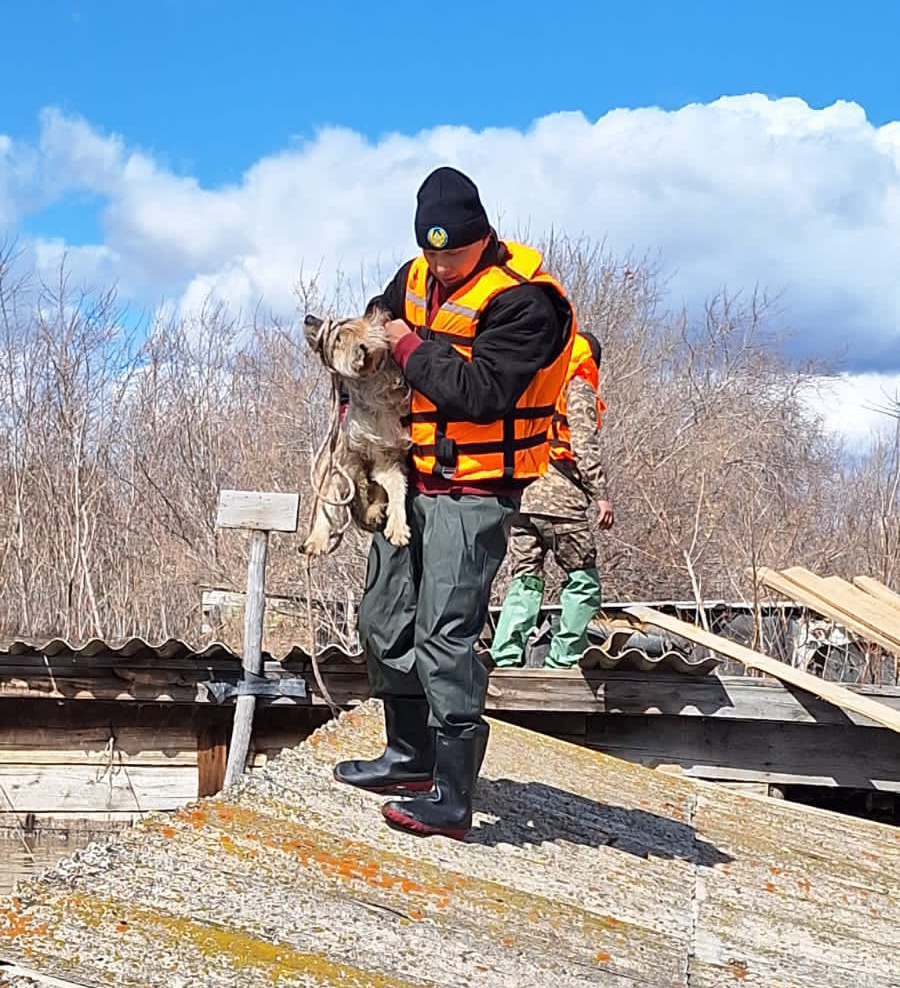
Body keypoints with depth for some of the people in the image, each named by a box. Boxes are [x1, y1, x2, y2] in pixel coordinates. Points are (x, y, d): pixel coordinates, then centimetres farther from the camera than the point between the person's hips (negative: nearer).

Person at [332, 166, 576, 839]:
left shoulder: (522, 299, -17)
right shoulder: (418, 277, 7)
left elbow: (478, 391, -27)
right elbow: (375, 328, 26)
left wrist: (411, 349, -15)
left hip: (475, 489, -9)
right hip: (413, 478, 9)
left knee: (445, 635, -14)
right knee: (385, 619, 16)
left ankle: (452, 797, -10)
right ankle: (412, 756, 32)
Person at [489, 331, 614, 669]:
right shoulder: (577, 389, 1)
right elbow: (585, 447, -10)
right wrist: (601, 495, -12)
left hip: (520, 499, 7)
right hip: (561, 501, -6)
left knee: (524, 582, 7)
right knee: (582, 581, 1)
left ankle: (505, 660, -2)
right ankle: (561, 662, -4)